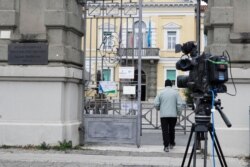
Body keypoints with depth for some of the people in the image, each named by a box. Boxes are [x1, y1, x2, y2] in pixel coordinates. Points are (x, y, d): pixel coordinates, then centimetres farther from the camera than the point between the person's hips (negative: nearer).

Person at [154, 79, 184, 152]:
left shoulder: (161, 93, 0)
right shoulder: (175, 92, 1)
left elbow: (156, 104, -2)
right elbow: (180, 104, -4)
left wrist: (159, 108, 18)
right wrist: (179, 113, 8)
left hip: (163, 115, -1)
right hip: (173, 115, 1)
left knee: (165, 130, 0)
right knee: (172, 129, 17)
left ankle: (166, 146, -6)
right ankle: (171, 144, 27)